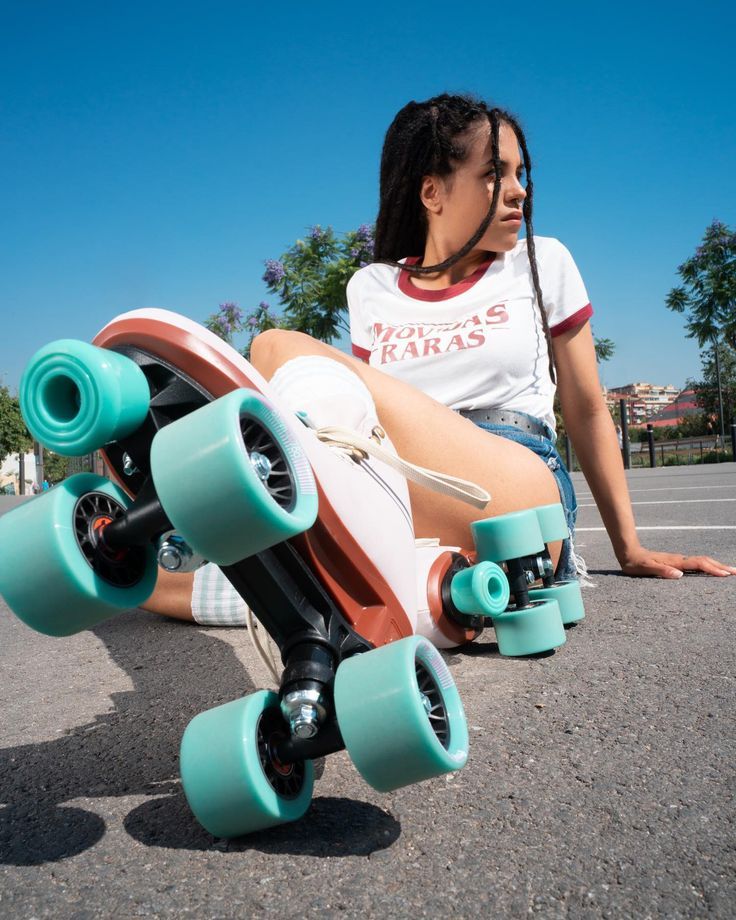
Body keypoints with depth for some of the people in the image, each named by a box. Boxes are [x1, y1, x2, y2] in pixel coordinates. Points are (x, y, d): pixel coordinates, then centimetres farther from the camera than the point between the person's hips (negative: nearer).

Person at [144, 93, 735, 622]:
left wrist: (630, 548, 13)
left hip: (520, 498, -2)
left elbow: (587, 411, 15)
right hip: (406, 504, 3)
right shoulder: (372, 289, 16)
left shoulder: (542, 264, 12)